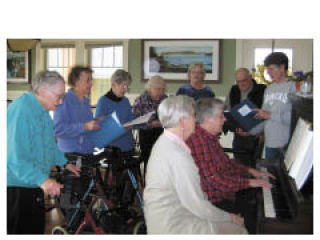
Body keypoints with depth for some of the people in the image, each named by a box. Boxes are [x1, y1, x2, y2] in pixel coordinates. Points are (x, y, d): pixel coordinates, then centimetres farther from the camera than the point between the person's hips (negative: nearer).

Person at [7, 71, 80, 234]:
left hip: (34, 184, 10)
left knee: (37, 227, 17)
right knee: (20, 231, -2)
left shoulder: (42, 110, 10)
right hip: (17, 187, -10)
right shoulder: (20, 110, -23)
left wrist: (65, 163, 22)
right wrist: (42, 180, -39)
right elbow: (15, 156, -31)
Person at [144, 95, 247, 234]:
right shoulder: (178, 156, -25)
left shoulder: (164, 142, 7)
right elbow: (196, 204, -23)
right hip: (171, 229, -10)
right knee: (238, 230, -6)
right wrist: (229, 217, -8)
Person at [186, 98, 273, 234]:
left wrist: (251, 171, 13)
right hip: (213, 202, -10)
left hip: (222, 195, 10)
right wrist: (248, 182, -19)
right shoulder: (198, 140, -22)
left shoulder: (210, 137, 13)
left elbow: (226, 162, 24)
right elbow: (214, 179, -25)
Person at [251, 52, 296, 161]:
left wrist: (270, 115, -16)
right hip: (270, 143, 6)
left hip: (287, 144, -6)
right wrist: (250, 131, 7)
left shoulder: (293, 87, -7)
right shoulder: (269, 89, 15)